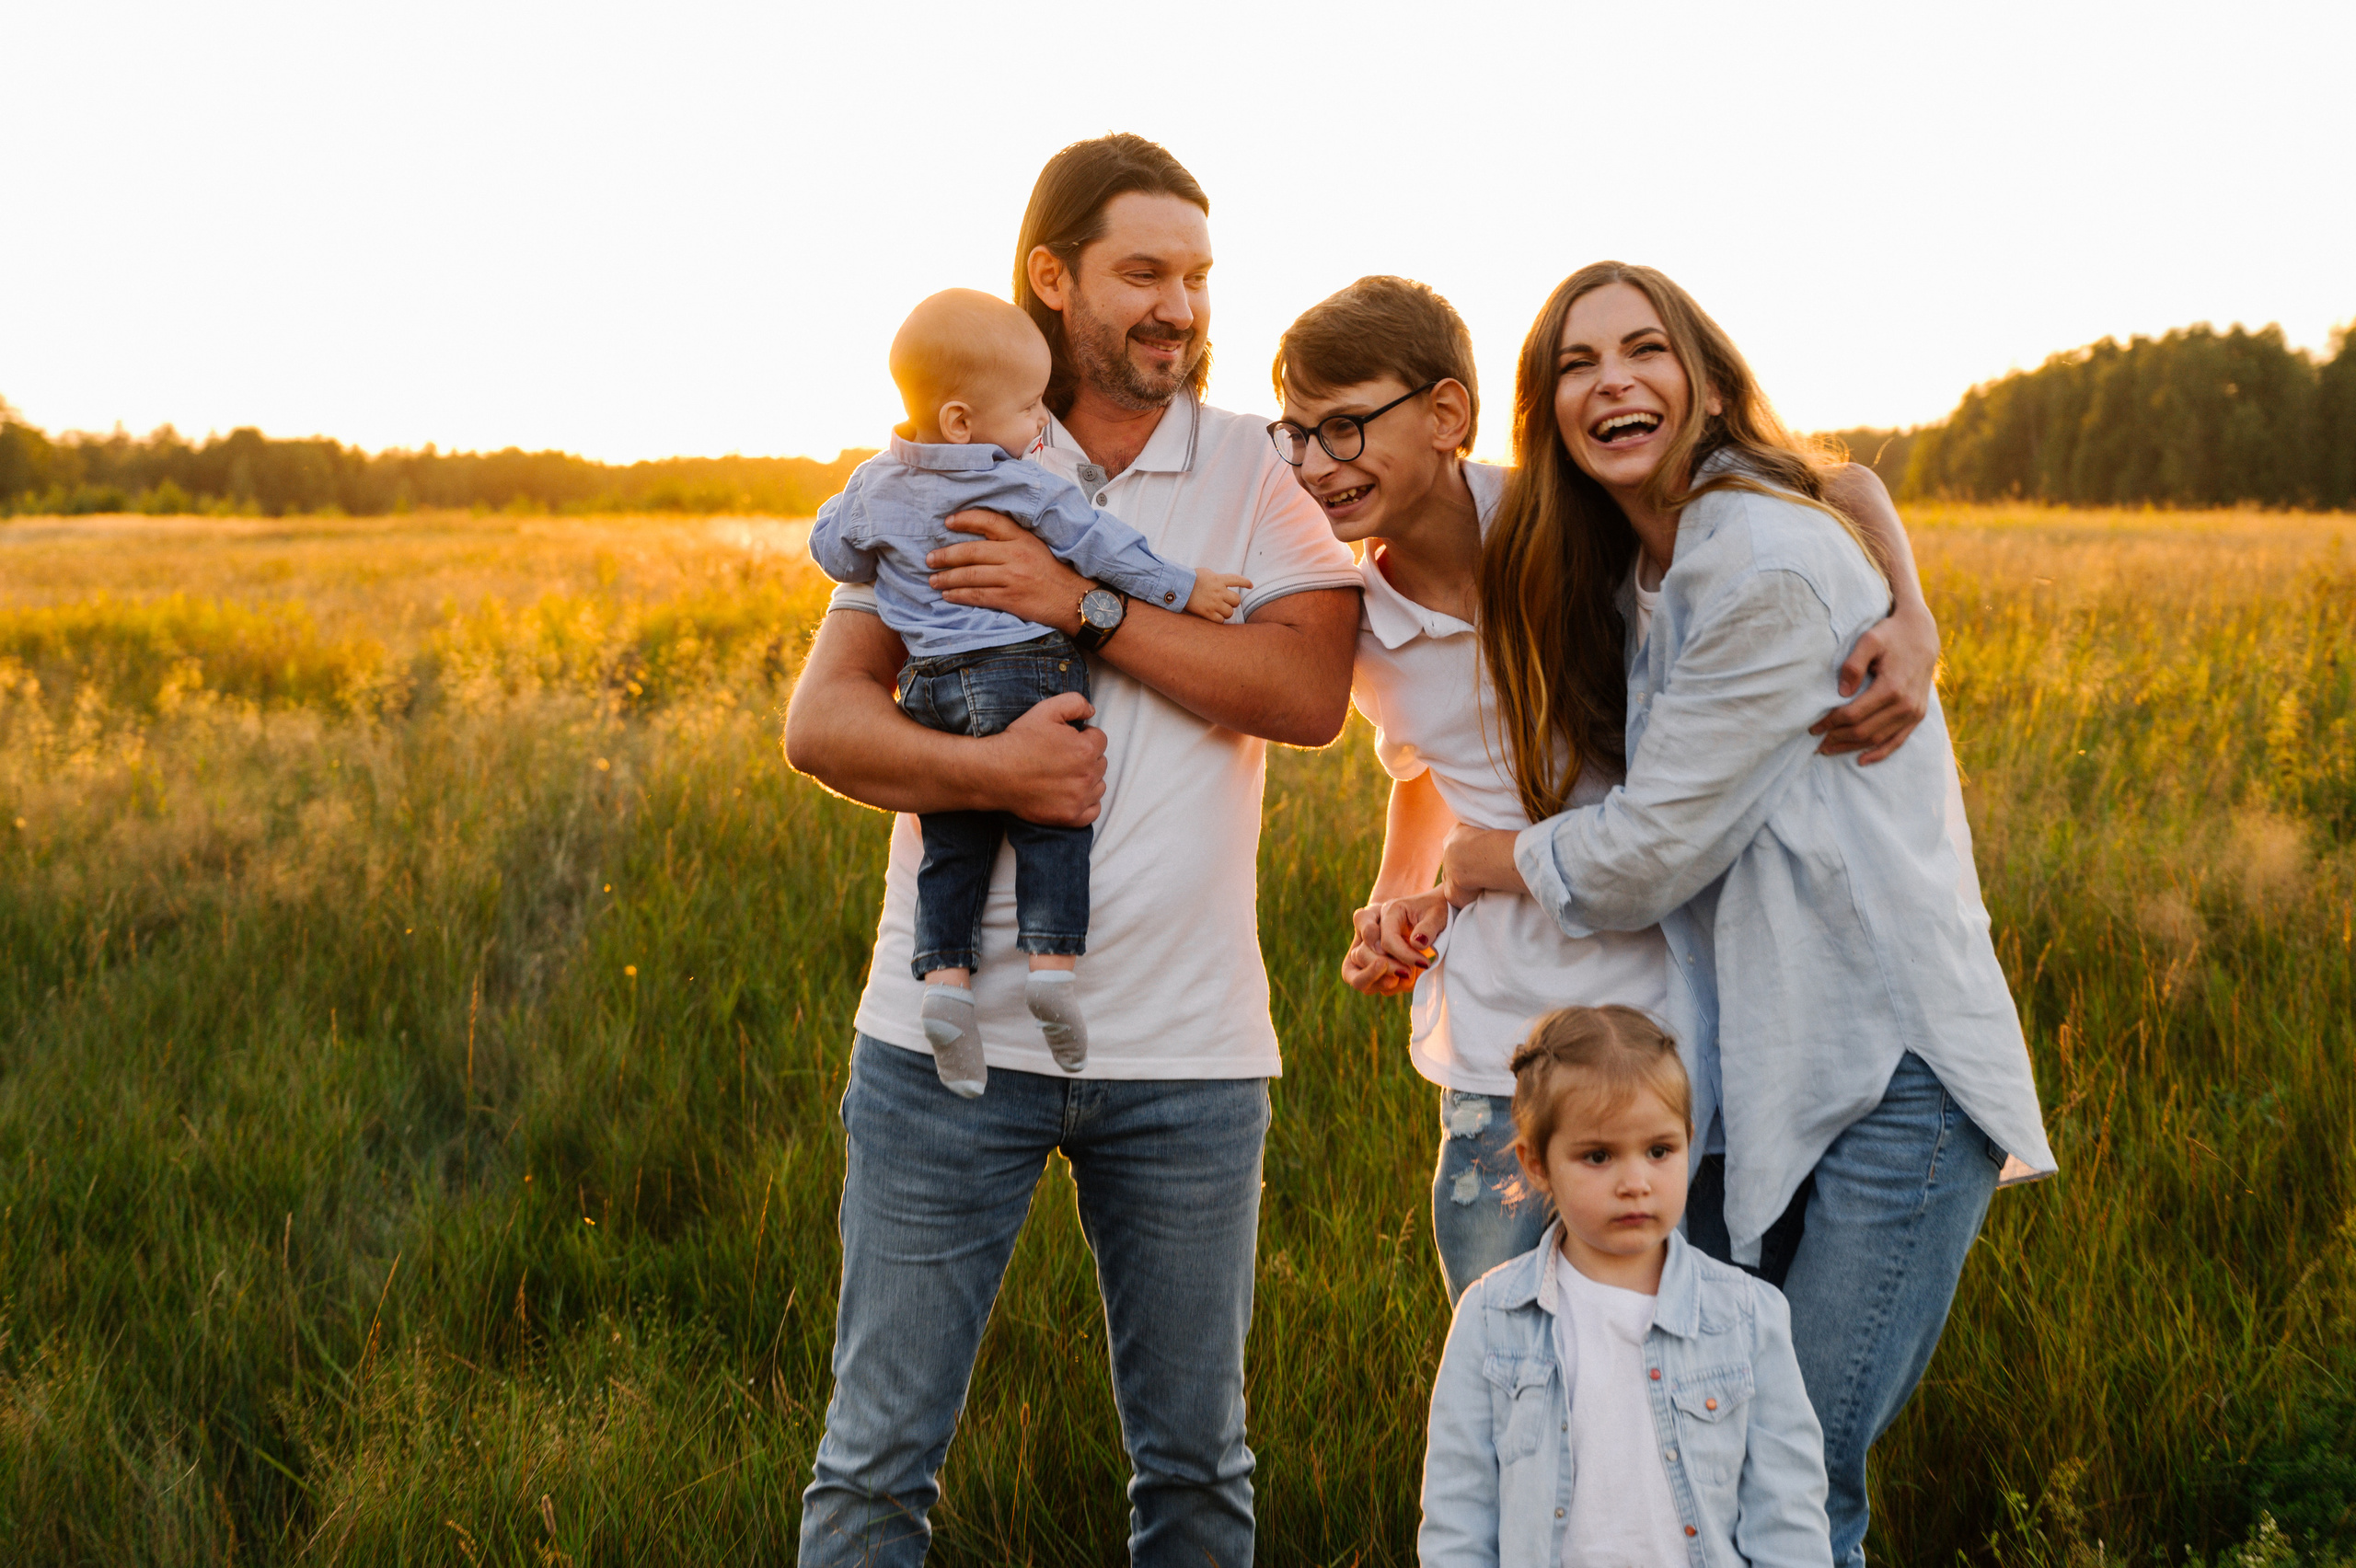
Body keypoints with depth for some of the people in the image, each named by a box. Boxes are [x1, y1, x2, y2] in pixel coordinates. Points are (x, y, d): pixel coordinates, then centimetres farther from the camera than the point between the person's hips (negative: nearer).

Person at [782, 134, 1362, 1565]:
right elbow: (820, 721, -2)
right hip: (953, 1030, 0)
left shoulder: (1261, 471, 5)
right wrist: (985, 768, -20)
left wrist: (1085, 604, -16)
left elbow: (1310, 692, -10)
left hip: (1187, 1051, 1)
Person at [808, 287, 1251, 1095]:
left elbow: (831, 549, 21)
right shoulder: (1025, 488, -9)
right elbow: (1102, 546, -6)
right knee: (1051, 825, 2)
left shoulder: (876, 483, 8)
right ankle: (1052, 961, -11)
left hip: (931, 688, 5)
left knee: (951, 847, 8)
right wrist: (1183, 588, 4)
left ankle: (945, 974, -5)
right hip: (1026, 674, -5)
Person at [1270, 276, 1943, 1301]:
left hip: (1679, 1023, -2)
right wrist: (1396, 900, 4)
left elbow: (1837, 487, 0)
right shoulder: (1352, 627, 1)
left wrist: (1912, 620, -18)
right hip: (1497, 1072, 3)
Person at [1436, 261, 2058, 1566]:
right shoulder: (1641, 574, 13)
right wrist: (1413, 897, 12)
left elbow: (1654, 847, -14)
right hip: (1753, 1088, 8)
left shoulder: (1769, 564, -15)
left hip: (1891, 1075, -8)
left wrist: (1484, 861, 3)